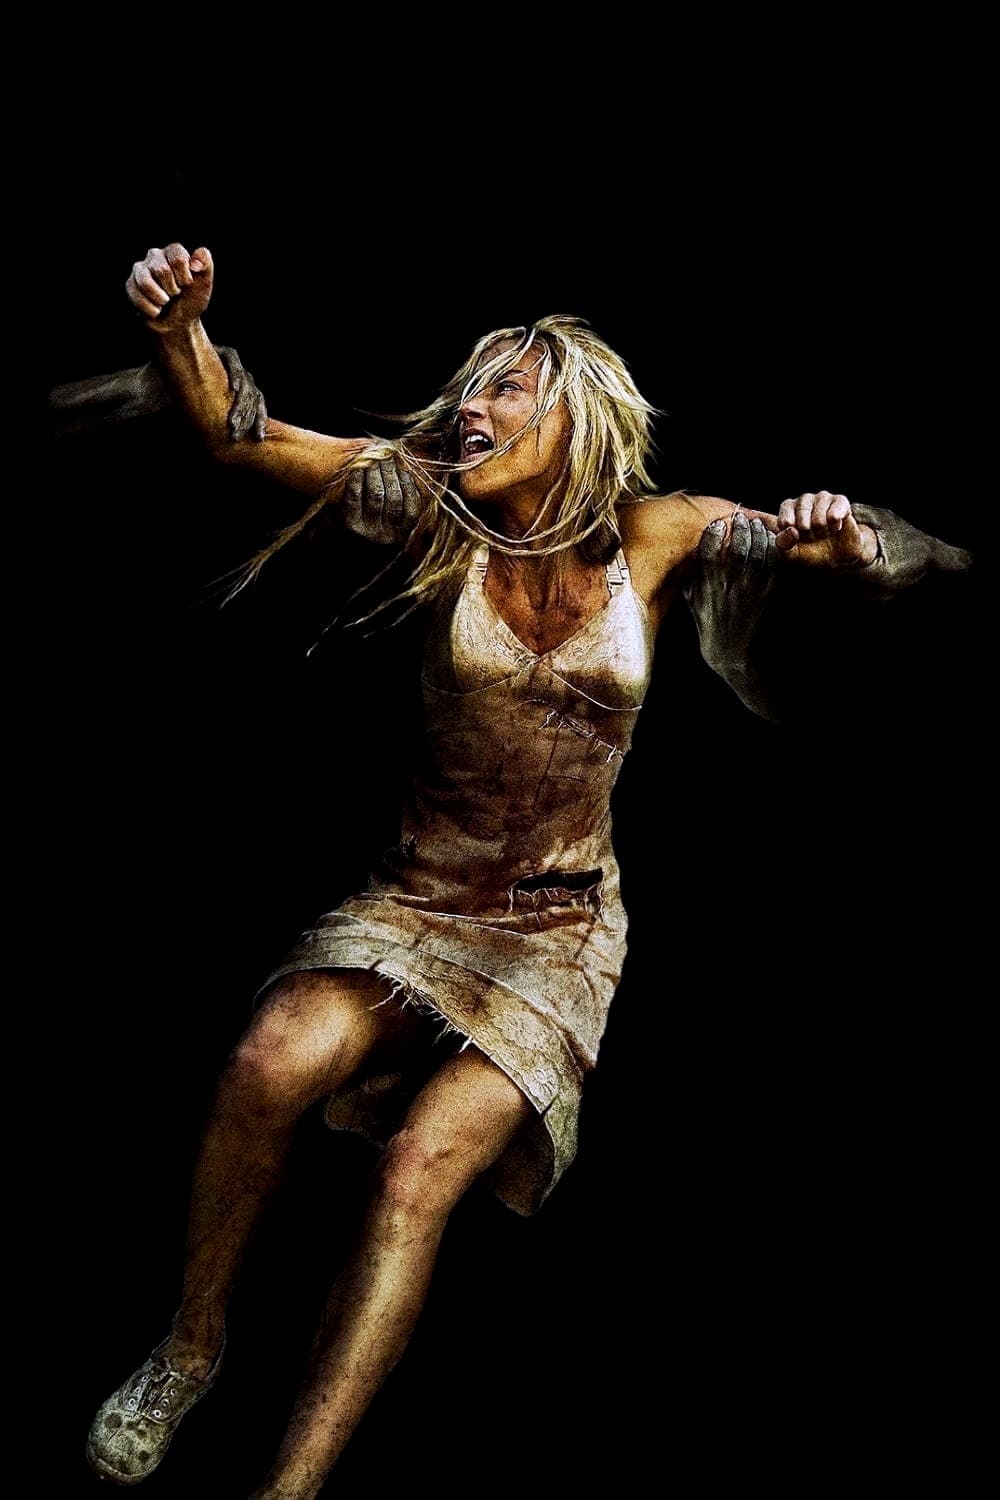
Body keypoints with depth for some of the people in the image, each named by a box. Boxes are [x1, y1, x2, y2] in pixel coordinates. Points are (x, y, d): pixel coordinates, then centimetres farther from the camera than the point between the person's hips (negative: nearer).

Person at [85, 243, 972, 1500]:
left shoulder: (657, 537, -3)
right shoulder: (441, 517, -3)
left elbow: (887, 563, -1)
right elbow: (242, 435, -12)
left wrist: (840, 530, -24)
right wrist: (179, 330, -32)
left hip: (558, 928, -1)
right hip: (414, 899, 1)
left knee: (425, 1163, -22)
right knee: (274, 1062, -26)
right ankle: (191, 1347, -2)